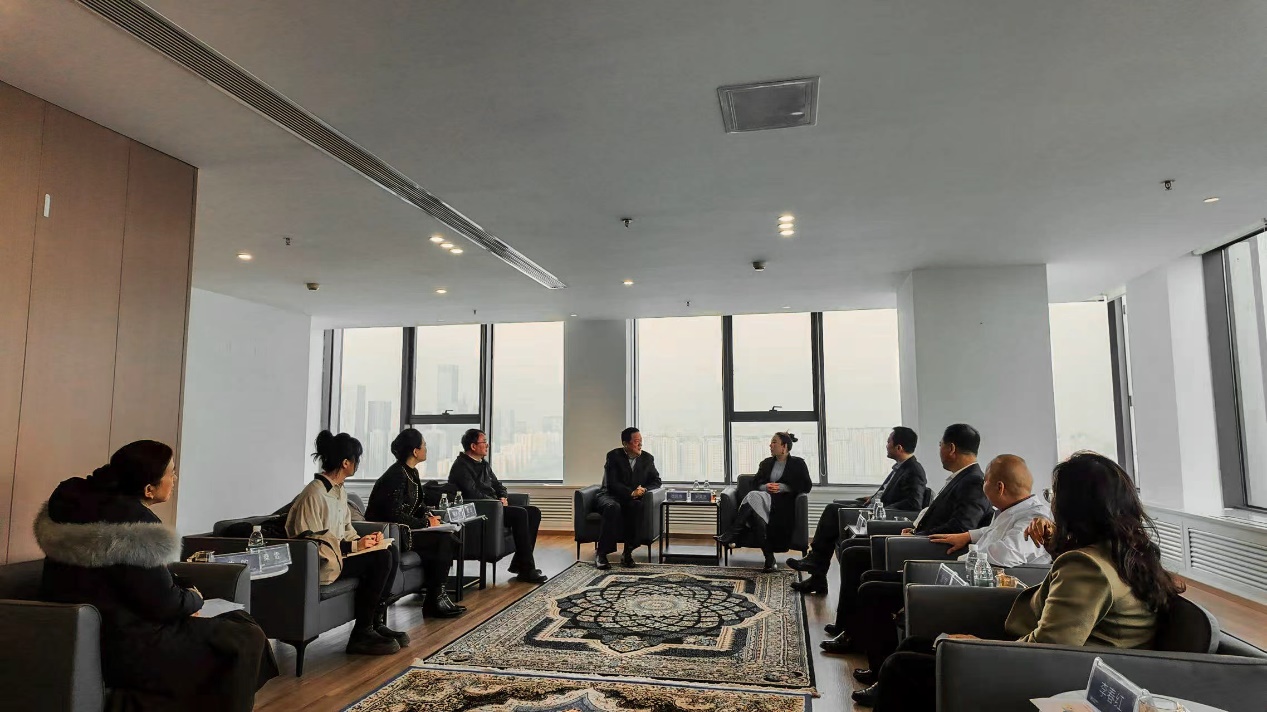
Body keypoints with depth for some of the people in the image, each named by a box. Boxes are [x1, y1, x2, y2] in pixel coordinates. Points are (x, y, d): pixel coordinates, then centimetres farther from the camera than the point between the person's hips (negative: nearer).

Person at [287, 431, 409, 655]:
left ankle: (377, 623, 0)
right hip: (322, 563, -9)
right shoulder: (314, 494, -19)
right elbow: (311, 542, -21)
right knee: (381, 559, -23)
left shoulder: (339, 490, 10)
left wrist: (362, 539, -2)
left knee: (391, 553, -8)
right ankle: (360, 635, -13)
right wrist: (354, 546, -22)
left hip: (339, 552, 9)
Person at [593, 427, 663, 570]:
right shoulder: (613, 456, -6)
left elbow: (656, 480, 11)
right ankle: (601, 553, -30)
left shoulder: (647, 458, 7)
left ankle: (628, 551, -26)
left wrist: (644, 489, -10)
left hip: (633, 500, 3)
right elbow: (611, 483, -14)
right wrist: (631, 492, -26)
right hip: (610, 496, -3)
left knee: (636, 506, -34)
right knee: (613, 507, -38)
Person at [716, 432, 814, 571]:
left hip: (784, 505, -5)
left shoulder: (797, 463, 8)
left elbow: (807, 486, -1)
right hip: (765, 499, 5)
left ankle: (731, 536, -37)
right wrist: (765, 486, -6)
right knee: (755, 510, -35)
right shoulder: (766, 463, 22)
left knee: (753, 496, -33)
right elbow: (755, 484, 18)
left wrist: (783, 487, -11)